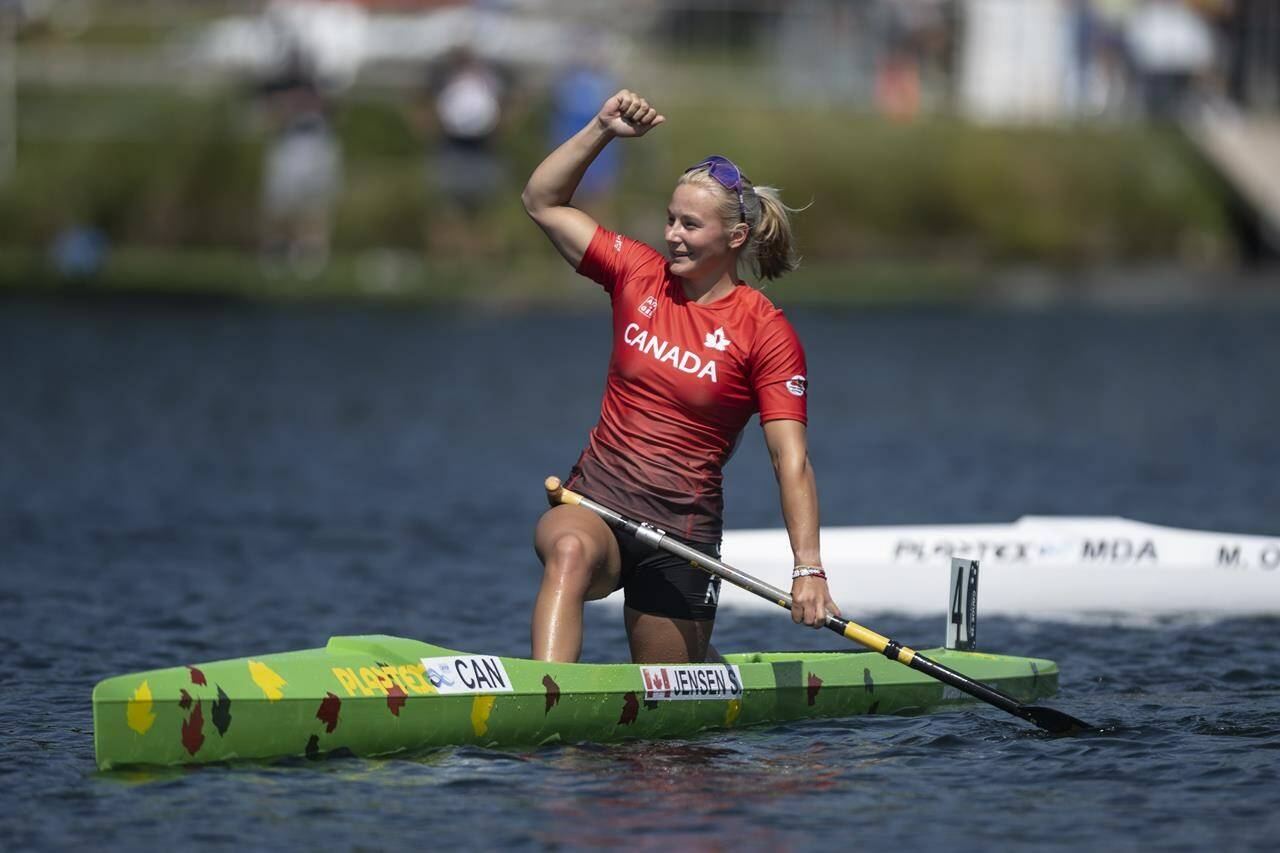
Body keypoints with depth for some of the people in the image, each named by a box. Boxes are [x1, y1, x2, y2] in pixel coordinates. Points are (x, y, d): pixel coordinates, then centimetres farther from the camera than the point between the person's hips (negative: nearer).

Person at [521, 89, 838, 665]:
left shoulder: (766, 333, -7)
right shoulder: (640, 276, 4)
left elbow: (791, 461, -12)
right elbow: (542, 202, 8)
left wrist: (808, 570, -21)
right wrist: (603, 130, -4)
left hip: (682, 527, -2)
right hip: (593, 504, 2)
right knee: (570, 550, -37)